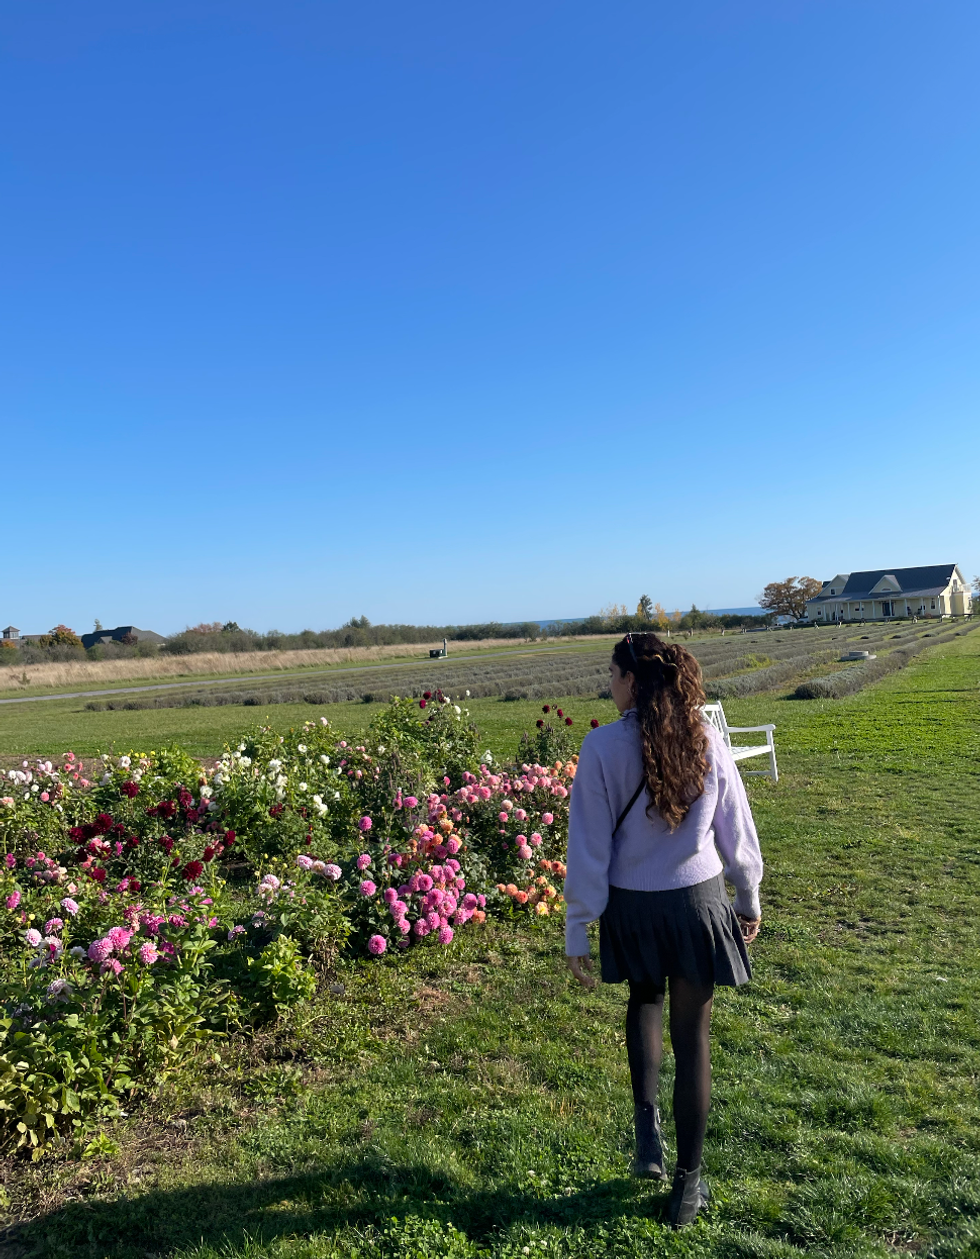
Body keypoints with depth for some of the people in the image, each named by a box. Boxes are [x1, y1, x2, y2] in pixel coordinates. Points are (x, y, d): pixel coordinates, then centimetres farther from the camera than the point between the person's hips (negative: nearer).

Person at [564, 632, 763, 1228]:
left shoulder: (604, 745, -15)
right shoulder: (707, 739, -8)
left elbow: (589, 845, -11)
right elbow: (735, 827, 2)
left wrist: (577, 932, -2)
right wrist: (749, 899, 18)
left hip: (631, 906, -1)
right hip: (696, 900, 1)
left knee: (645, 999, 30)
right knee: (693, 1036, 14)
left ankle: (647, 1126, 18)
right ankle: (688, 1184, 27)